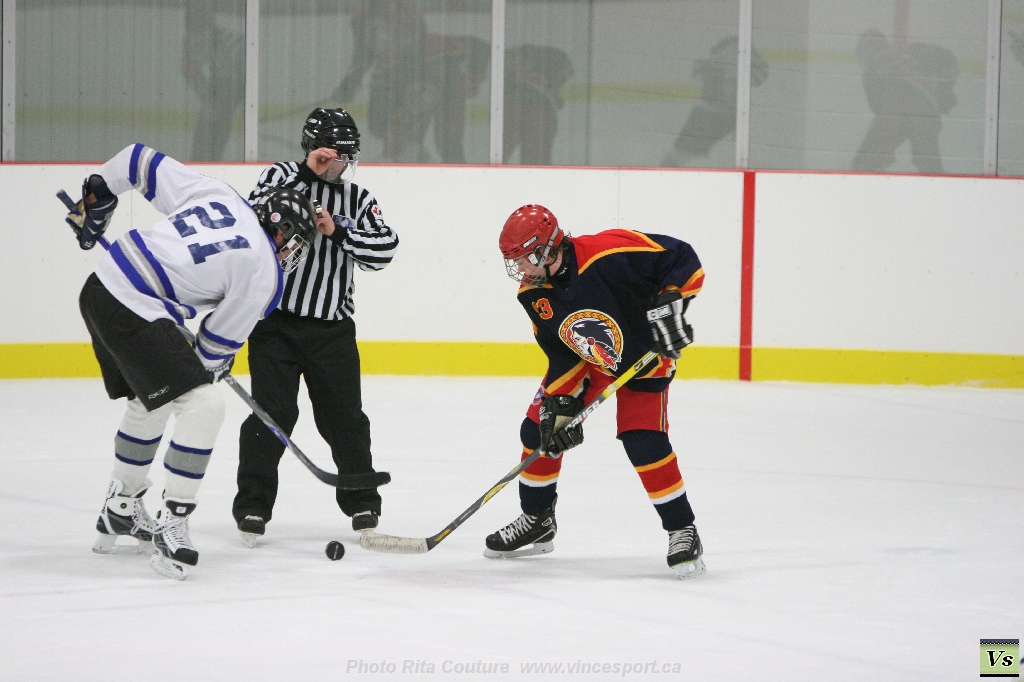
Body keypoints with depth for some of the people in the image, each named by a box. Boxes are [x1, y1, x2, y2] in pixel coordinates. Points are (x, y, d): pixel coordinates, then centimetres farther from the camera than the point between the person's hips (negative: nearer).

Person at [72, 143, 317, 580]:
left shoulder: (215, 194, 11)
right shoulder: (264, 273, -5)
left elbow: (143, 161, 15)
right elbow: (221, 341, 3)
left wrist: (97, 194, 29)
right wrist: (210, 366, 24)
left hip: (101, 286, 9)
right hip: (136, 314, -9)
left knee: (150, 403, 27)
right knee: (201, 406, -9)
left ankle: (120, 513, 40)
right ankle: (171, 527, -9)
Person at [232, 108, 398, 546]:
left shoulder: (358, 199, 11)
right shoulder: (284, 176, 2)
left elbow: (384, 248, -3)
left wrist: (339, 230, -15)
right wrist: (307, 173, -21)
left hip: (332, 326, 3)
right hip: (276, 319, -3)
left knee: (343, 416, 6)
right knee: (273, 413, -8)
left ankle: (362, 502, 21)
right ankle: (252, 506, 1)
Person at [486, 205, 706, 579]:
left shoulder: (609, 253, -35)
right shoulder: (534, 294, -14)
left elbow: (683, 259, -28)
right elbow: (561, 352, -6)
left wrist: (669, 303, -37)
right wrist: (560, 402, -16)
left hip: (644, 356, -6)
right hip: (584, 361, 6)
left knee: (644, 442, -19)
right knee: (541, 428, 2)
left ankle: (682, 531, -4)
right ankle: (537, 522, 22)